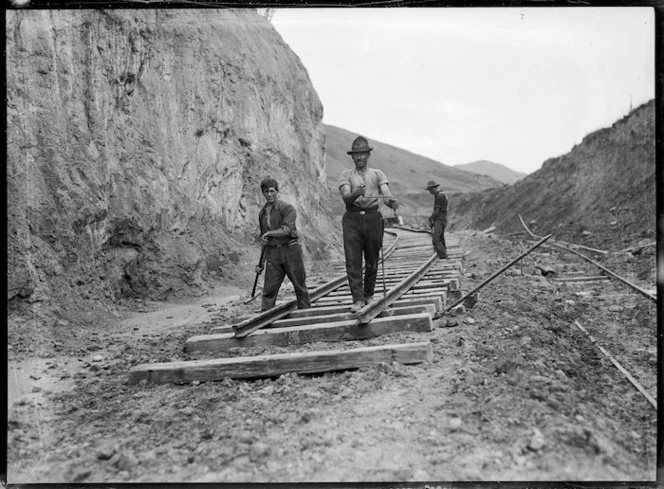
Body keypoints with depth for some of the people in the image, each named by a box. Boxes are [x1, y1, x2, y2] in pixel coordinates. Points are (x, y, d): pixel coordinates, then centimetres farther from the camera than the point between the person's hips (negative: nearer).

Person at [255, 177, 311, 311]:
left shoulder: (287, 208, -4)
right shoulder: (262, 213, 15)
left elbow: (286, 230, -17)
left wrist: (269, 233, -8)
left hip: (290, 250, -4)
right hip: (272, 253, 4)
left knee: (299, 285, 4)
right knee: (269, 289, -1)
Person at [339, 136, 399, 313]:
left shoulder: (378, 174, 11)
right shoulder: (346, 174, 8)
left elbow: (386, 194, -3)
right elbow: (346, 197, -7)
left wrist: (392, 202, -26)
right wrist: (356, 193, -29)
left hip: (373, 218, 1)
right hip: (352, 218, -1)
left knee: (372, 260, 6)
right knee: (353, 260, -8)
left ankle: (368, 295, 22)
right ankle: (358, 299, -6)